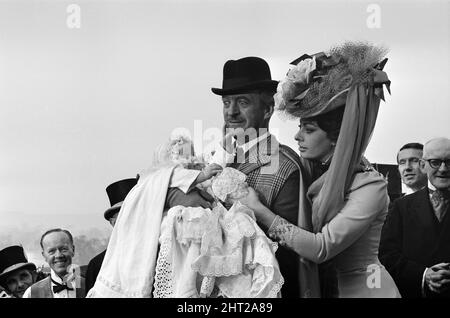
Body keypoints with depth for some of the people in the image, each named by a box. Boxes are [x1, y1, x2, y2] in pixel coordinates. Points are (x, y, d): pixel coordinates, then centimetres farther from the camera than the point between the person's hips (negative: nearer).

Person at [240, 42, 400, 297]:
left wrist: (259, 210, -22)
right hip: (329, 285, 7)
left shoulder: (370, 186, -19)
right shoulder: (317, 173, 2)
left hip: (364, 287, -7)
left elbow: (321, 248, -25)